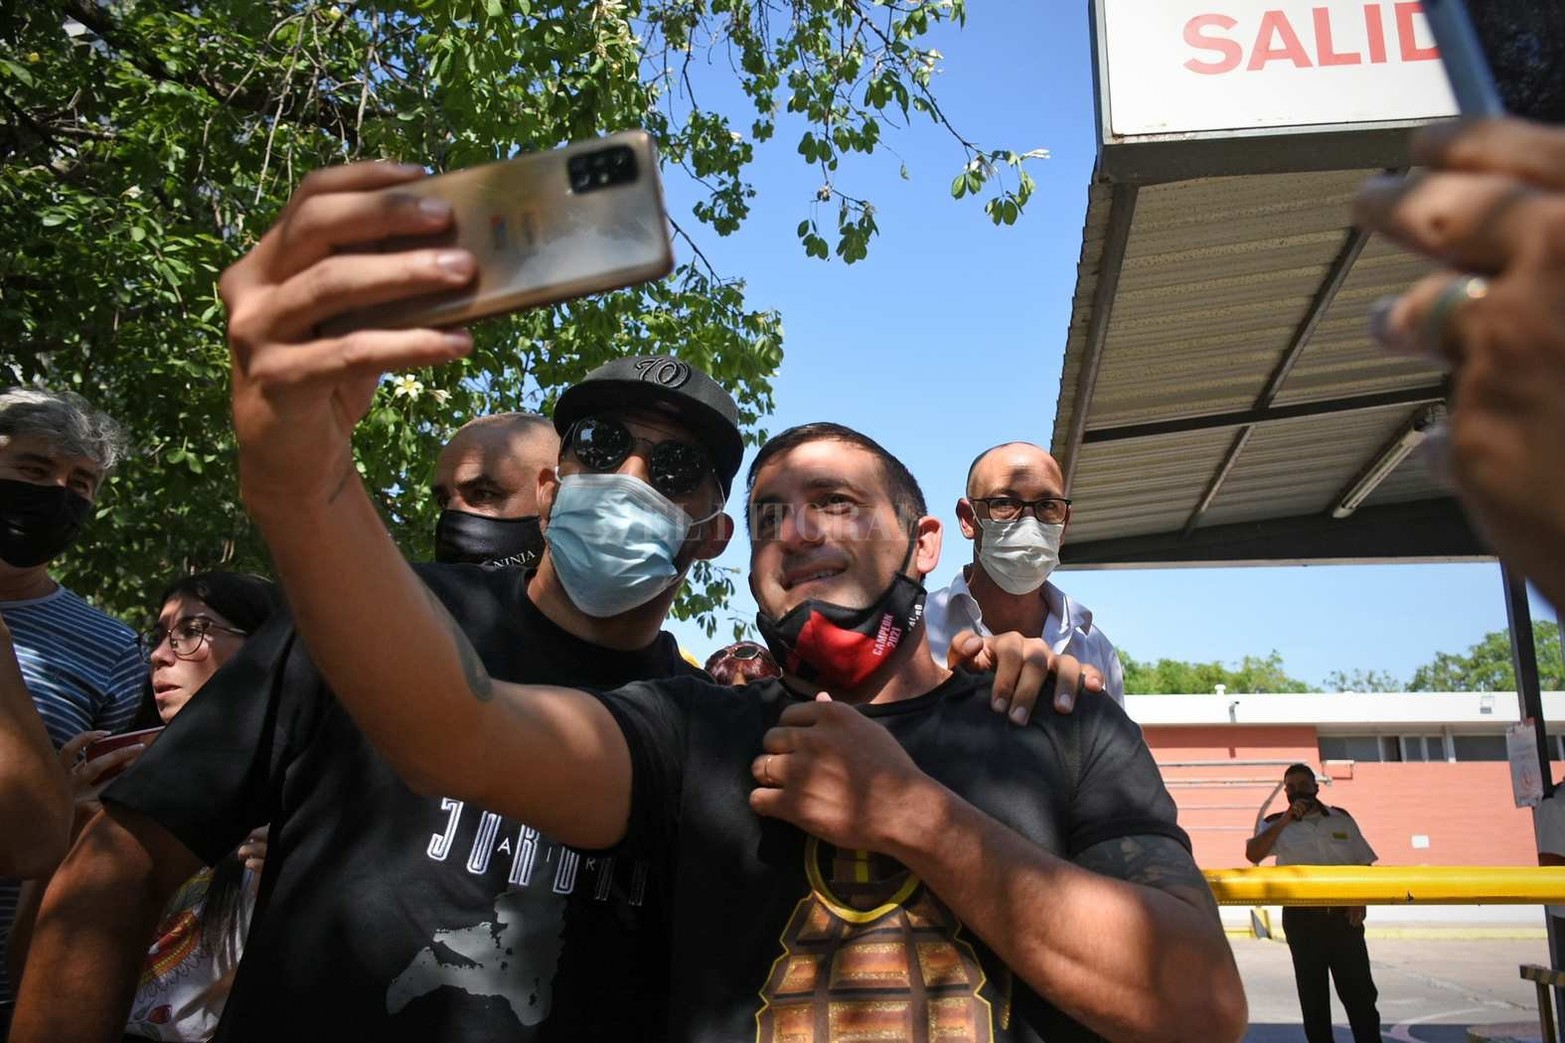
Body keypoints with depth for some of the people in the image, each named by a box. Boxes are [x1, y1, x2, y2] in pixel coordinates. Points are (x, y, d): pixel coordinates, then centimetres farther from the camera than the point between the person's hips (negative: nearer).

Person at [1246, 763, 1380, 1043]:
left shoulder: (1342, 819, 8)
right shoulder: (1276, 824, 0)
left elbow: (1363, 864, 12)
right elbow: (1253, 855, -17)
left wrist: (1360, 901, -4)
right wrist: (1285, 820, -20)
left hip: (1344, 917, 1)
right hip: (1302, 918, -1)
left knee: (1359, 989, 3)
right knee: (1312, 993, 6)